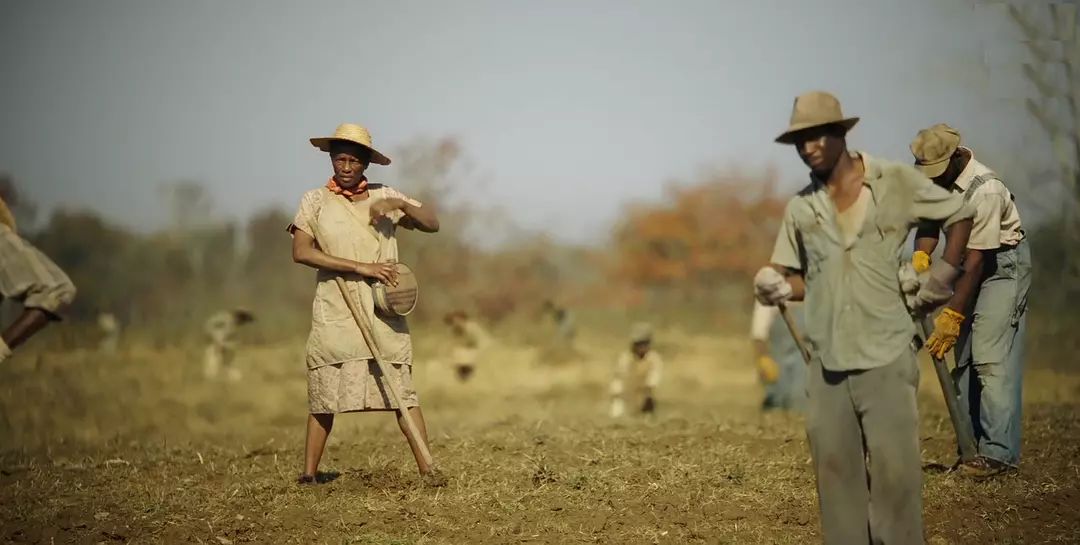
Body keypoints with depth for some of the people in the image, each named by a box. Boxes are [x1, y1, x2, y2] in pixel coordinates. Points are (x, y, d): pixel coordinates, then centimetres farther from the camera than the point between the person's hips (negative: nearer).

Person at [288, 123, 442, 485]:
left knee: (401, 389, -5)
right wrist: (360, 267, -15)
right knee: (324, 392, -1)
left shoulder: (384, 197, 11)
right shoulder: (315, 201, 5)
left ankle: (426, 469, -6)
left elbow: (432, 224, 8)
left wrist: (400, 205, -11)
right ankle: (309, 472, 6)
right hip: (334, 311, -1)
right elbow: (301, 252, -9)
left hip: (383, 310, 1)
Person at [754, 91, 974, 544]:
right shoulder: (801, 207, 7)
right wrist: (776, 286, -7)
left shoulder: (897, 182, -1)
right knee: (834, 467, 6)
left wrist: (942, 277, 1)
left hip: (886, 354, -3)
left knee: (894, 466, -5)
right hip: (827, 360, 4)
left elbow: (960, 215, 10)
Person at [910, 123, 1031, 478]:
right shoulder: (939, 179, -3)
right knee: (964, 358, 6)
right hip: (972, 264, 9)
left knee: (992, 359, -16)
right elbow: (930, 222, 0)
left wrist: (952, 316, -27)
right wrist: (920, 256, -22)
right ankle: (972, 448, 11)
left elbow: (975, 262, -28)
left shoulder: (985, 191, -29)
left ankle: (999, 453, -17)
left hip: (1004, 265, -9)